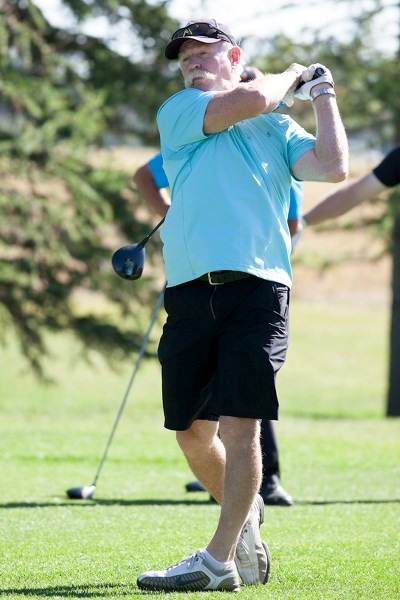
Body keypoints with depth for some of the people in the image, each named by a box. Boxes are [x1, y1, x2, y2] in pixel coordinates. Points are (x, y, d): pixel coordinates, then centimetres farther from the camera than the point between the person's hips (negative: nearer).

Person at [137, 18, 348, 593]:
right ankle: (245, 519, 30)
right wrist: (290, 76, 17)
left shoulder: (279, 127, 19)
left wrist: (323, 96, 12)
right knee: (192, 433, 5)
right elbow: (248, 101, -2)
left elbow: (332, 167, 2)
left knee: (239, 424, -12)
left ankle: (219, 560, -10)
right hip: (191, 291, 1)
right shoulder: (177, 112, 14)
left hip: (259, 287, -1)